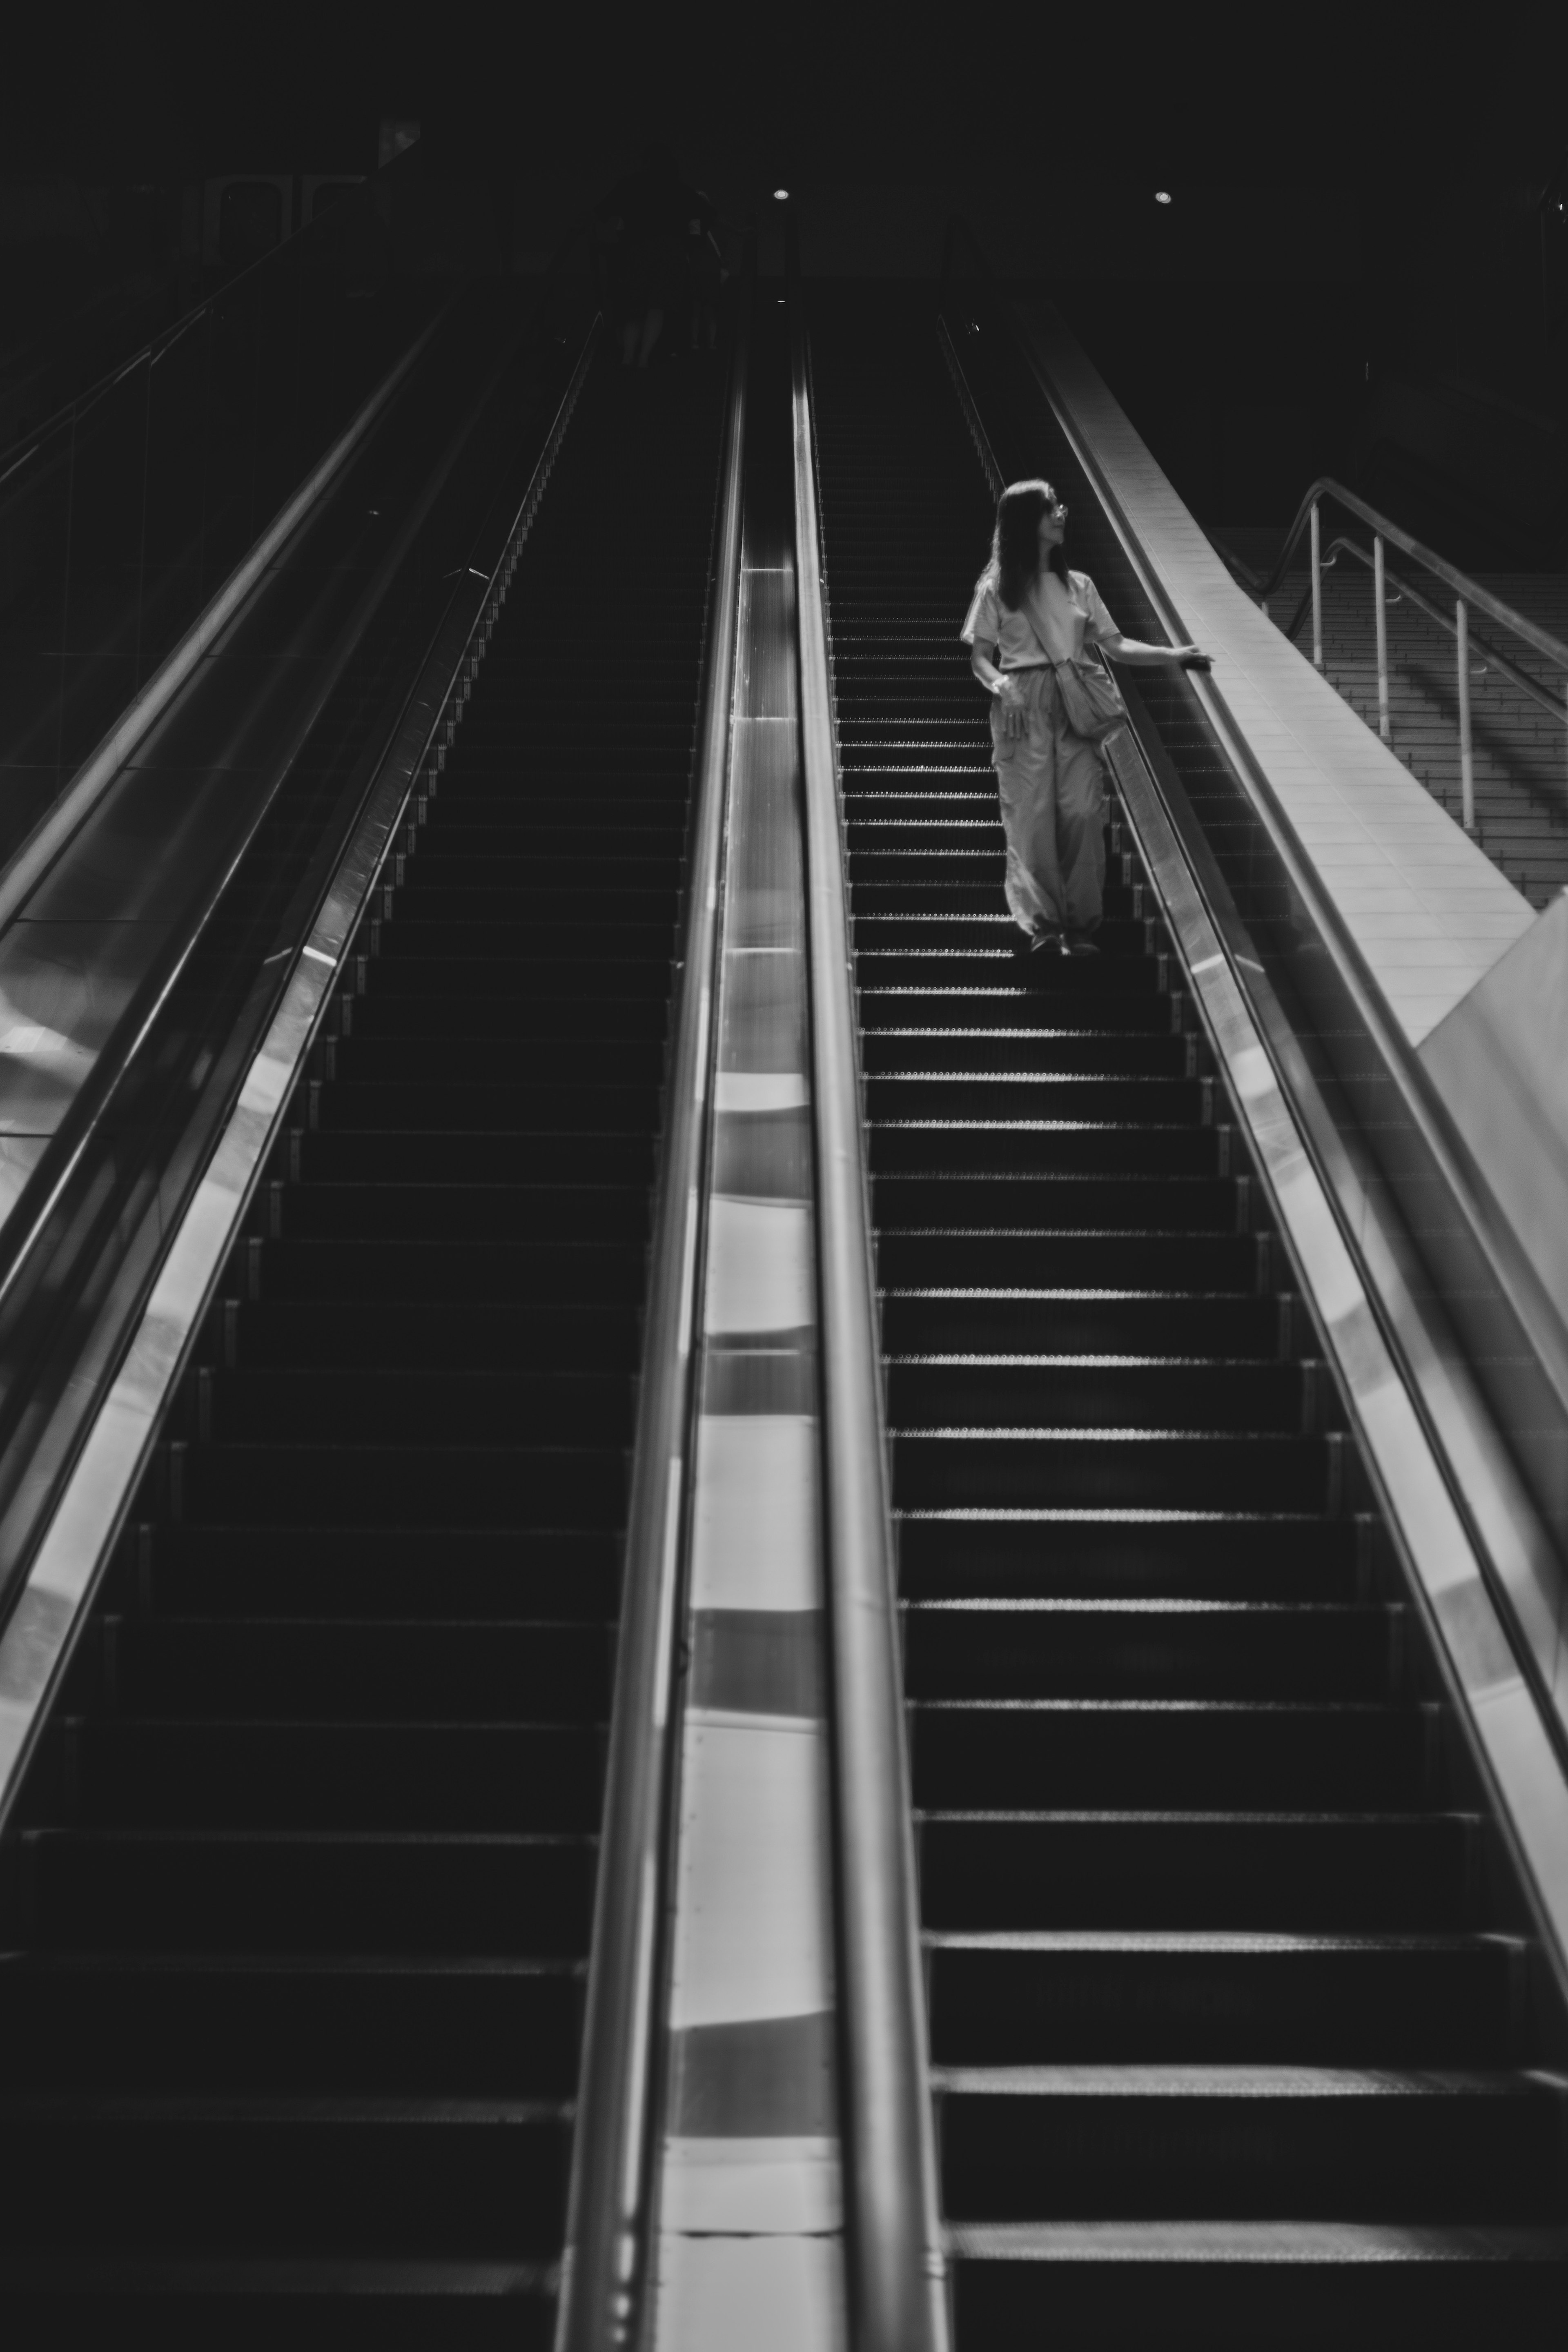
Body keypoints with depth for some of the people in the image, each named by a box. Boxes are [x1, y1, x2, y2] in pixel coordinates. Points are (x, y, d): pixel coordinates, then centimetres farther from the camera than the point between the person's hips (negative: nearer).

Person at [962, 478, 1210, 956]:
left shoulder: (1078, 585, 14)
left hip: (1074, 707, 3)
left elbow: (1115, 645, 12)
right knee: (1031, 815, -9)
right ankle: (1040, 925, -7)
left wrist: (1173, 654, 1)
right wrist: (1000, 686, -18)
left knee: (1083, 812, -7)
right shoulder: (997, 588, 4)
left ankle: (1080, 924, -3)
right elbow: (980, 656, 2)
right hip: (1023, 709, -3)